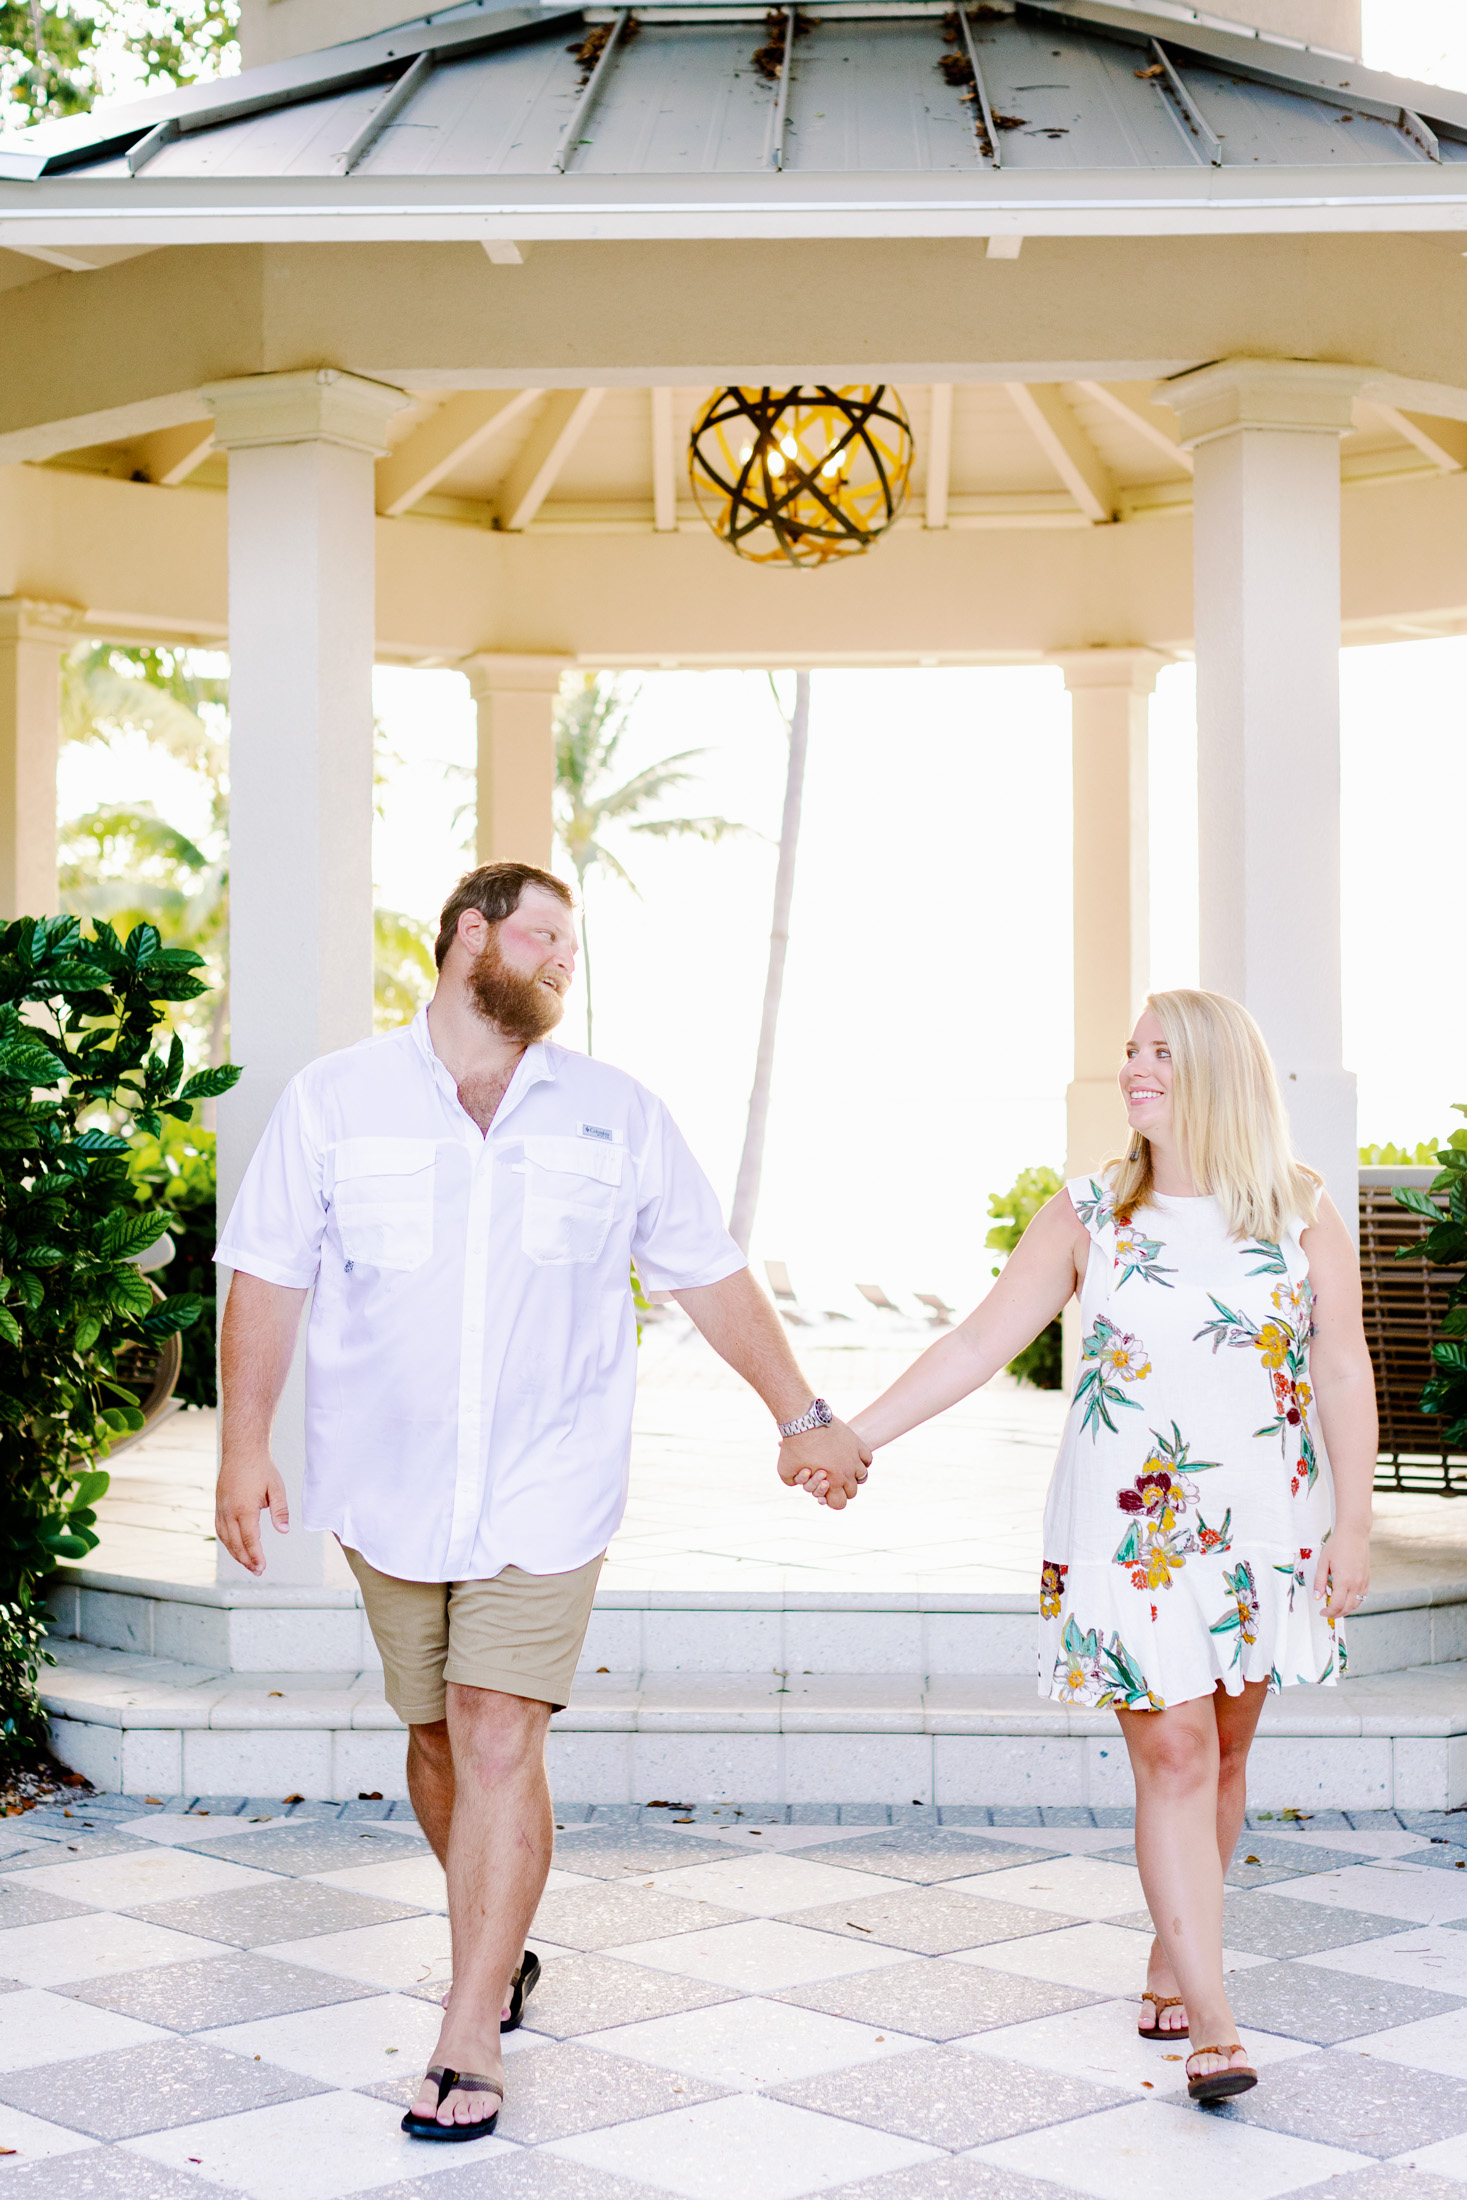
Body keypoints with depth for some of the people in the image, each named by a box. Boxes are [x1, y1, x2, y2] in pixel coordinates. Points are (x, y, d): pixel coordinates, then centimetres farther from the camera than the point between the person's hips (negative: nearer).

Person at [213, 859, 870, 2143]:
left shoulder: (617, 1115, 6)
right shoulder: (336, 1101, 2)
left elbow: (713, 1277, 11)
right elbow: (268, 1278, 2)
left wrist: (801, 1417, 10)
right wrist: (246, 1444, -5)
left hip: (547, 1490, -1)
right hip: (389, 1489, 1)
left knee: (500, 1736, -10)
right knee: (438, 1737, 10)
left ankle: (472, 2042, -4)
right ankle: (500, 1945, 34)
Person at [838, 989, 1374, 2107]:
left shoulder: (1303, 1215, 2)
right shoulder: (1087, 1215, 1)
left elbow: (1343, 1374, 4)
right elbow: (978, 1343, 0)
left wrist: (1353, 1522, 0)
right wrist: (851, 1434, -5)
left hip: (1265, 1530, 1)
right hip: (1129, 1529, -1)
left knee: (1224, 1753, 7)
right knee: (1173, 1753, -8)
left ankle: (1172, 1963, 25)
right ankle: (1211, 2020, -7)